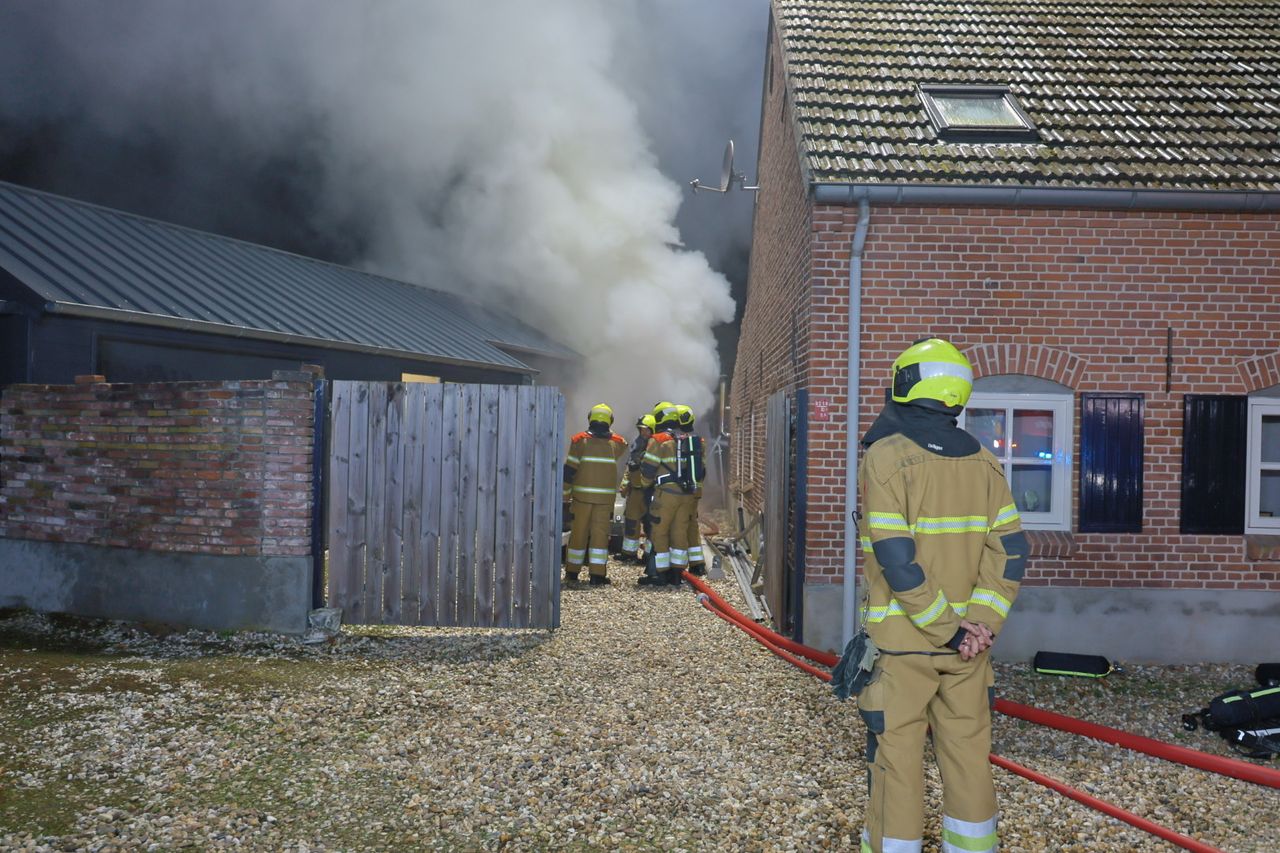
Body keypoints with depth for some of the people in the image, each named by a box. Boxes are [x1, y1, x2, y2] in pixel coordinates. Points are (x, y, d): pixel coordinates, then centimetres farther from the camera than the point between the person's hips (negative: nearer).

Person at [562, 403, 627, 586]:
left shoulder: (580, 440, -3)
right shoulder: (616, 443, 3)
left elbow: (568, 471, -4)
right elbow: (622, 445, 31)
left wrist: (565, 497, 2)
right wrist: (609, 431, 31)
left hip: (582, 496, -1)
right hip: (606, 497, 1)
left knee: (578, 534, 6)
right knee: (600, 534, 3)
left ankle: (572, 572, 14)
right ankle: (597, 574, 0)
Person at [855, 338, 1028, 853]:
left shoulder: (885, 457, -10)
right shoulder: (983, 461, 6)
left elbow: (896, 560, -18)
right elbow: (1009, 550, -1)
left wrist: (947, 628, -12)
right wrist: (982, 620, -7)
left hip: (901, 638, -5)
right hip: (966, 642, 5)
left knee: (897, 755, 4)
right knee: (967, 751, 14)